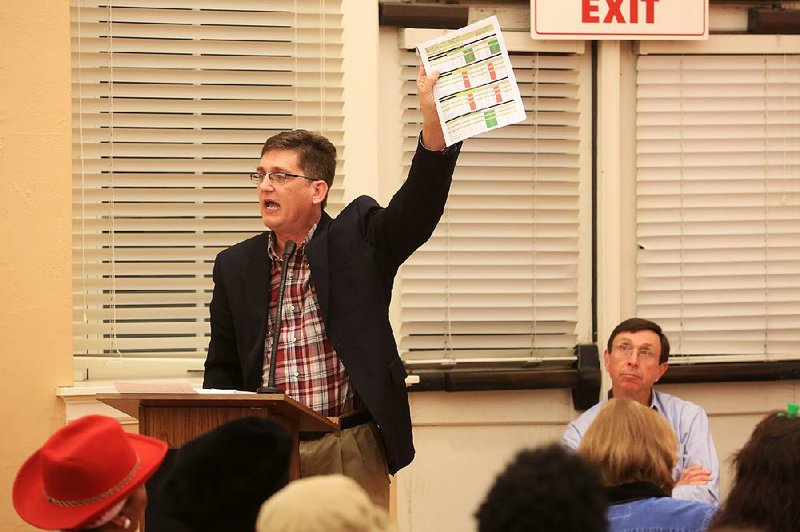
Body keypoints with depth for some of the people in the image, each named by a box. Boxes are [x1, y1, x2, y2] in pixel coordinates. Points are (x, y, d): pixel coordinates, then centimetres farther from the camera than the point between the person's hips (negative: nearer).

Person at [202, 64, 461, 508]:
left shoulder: (357, 239, 2)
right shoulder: (235, 266, 9)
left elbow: (420, 205, -16)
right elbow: (223, 370, 13)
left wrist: (433, 120, -31)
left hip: (350, 450, -2)